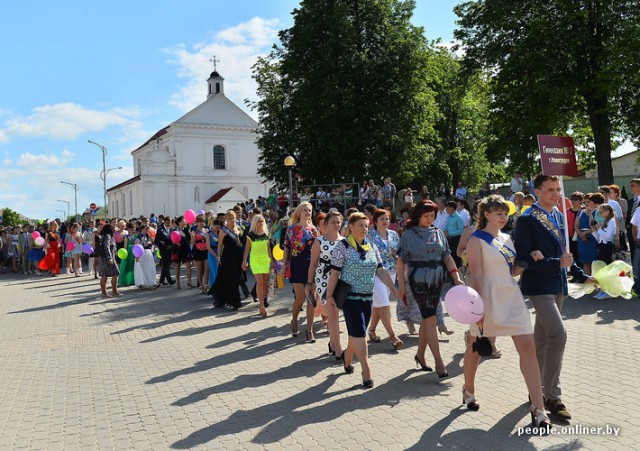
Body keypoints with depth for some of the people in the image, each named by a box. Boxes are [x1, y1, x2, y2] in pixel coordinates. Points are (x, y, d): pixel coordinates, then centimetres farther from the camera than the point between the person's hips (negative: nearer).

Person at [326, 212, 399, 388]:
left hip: (368, 297, 6)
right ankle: (366, 371, -6)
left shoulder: (371, 247, 8)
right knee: (359, 333, -10)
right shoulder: (342, 247, -8)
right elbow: (334, 273, -10)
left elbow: (380, 270, 8)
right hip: (350, 296, -6)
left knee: (355, 333, 14)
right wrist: (329, 295, -13)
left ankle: (347, 359, 36)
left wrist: (393, 287, -2)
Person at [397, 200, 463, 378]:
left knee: (427, 318, 11)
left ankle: (420, 355, 27)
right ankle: (439, 363, -7)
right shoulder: (409, 234, -2)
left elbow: (447, 257, 8)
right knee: (430, 318, -9)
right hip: (418, 280, -4)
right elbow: (401, 260, -1)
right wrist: (402, 284, -4)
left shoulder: (438, 233, 10)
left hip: (436, 280, 5)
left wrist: (456, 277, -4)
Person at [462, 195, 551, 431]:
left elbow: (512, 270, 15)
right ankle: (468, 390, 37)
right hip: (489, 299, -6)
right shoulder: (477, 240, -8)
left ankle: (538, 408, -1)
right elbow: (476, 275, -14)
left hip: (512, 298, 6)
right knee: (476, 347, 12)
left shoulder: (506, 239, 13)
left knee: (528, 348, -4)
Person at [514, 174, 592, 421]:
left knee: (542, 338, 16)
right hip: (539, 286, -8)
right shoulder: (527, 219, -14)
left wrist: (582, 276, 17)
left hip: (557, 285, 8)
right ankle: (552, 395, -4)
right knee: (558, 334, -16)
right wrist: (557, 263, -23)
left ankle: (537, 389, 29)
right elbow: (524, 257, -19)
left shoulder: (559, 216, 11)